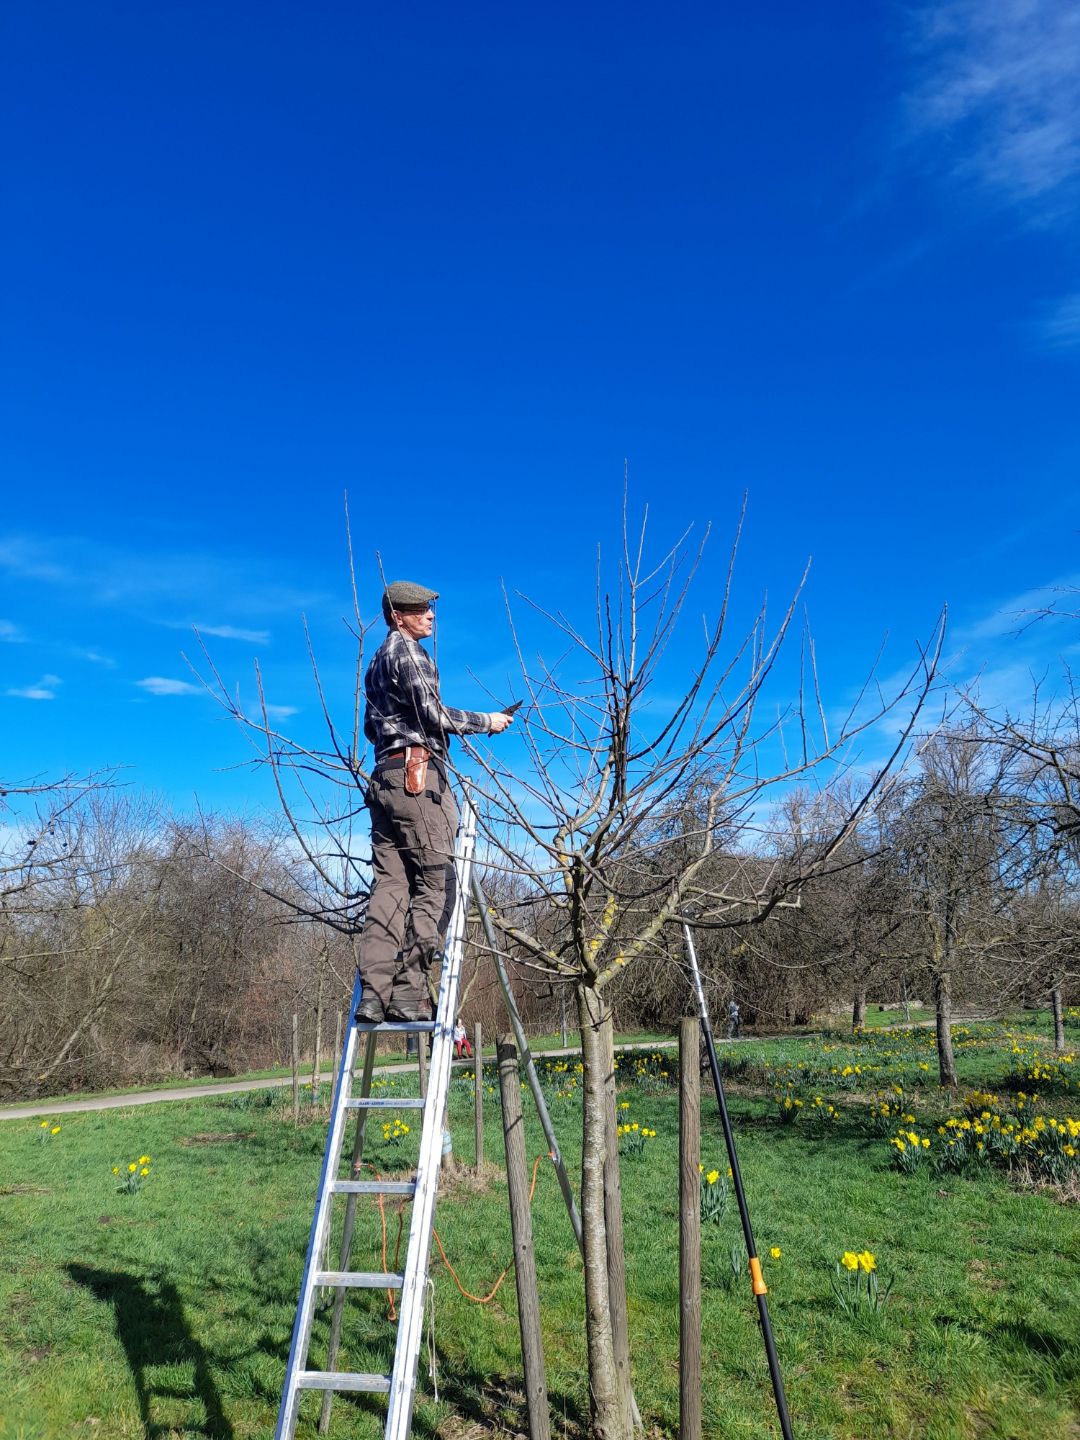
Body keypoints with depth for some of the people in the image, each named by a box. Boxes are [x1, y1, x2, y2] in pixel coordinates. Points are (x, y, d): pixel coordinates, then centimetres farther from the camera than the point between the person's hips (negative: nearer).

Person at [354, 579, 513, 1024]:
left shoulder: (377, 661, 25)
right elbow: (433, 714, -10)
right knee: (435, 885, -7)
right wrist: (486, 721, 1)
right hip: (416, 775, -9)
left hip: (384, 778, 9)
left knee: (389, 886, 2)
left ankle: (374, 993, -4)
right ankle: (407, 992, -11)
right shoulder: (408, 651, -3)